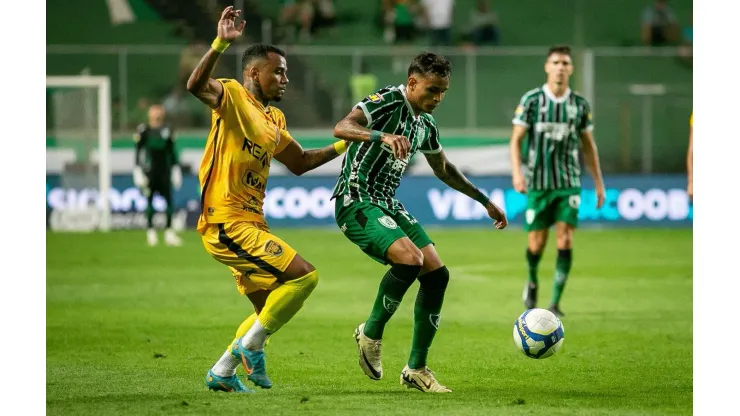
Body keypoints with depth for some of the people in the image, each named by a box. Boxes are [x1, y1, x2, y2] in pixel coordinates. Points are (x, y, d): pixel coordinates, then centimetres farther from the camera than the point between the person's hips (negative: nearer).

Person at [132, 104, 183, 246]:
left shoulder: (167, 129, 7)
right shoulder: (143, 130, -1)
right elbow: (138, 151, 1)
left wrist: (176, 169, 13)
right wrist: (137, 170, -3)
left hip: (164, 171, 2)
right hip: (149, 170, -2)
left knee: (169, 201, -3)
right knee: (150, 201, 0)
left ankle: (169, 232, 2)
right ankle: (151, 232, 8)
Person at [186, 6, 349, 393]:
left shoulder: (274, 119, 18)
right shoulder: (232, 96, -8)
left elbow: (300, 162, 30)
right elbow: (196, 85, -29)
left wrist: (343, 146, 23)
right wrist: (220, 44, -42)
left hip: (251, 223, 9)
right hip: (226, 221, -9)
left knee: (272, 309, 17)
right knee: (303, 275, -16)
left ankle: (222, 372, 25)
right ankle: (251, 346, -5)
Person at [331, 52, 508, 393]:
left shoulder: (425, 123, 13)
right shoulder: (388, 101, -13)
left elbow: (443, 169, 31)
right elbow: (341, 128, -31)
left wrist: (484, 201, 33)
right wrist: (383, 136, -48)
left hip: (388, 204, 9)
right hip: (356, 202, -9)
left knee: (437, 274, 0)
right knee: (411, 258, -29)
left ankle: (416, 369, 9)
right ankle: (371, 333, -7)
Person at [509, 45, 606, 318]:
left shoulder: (580, 105, 4)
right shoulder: (531, 100, -4)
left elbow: (588, 145, 13)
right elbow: (516, 140, -3)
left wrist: (598, 182, 12)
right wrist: (517, 173, -17)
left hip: (569, 183, 1)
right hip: (538, 182, -1)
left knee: (565, 240, -11)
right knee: (537, 242, 2)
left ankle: (555, 303, -7)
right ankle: (532, 281, 34)